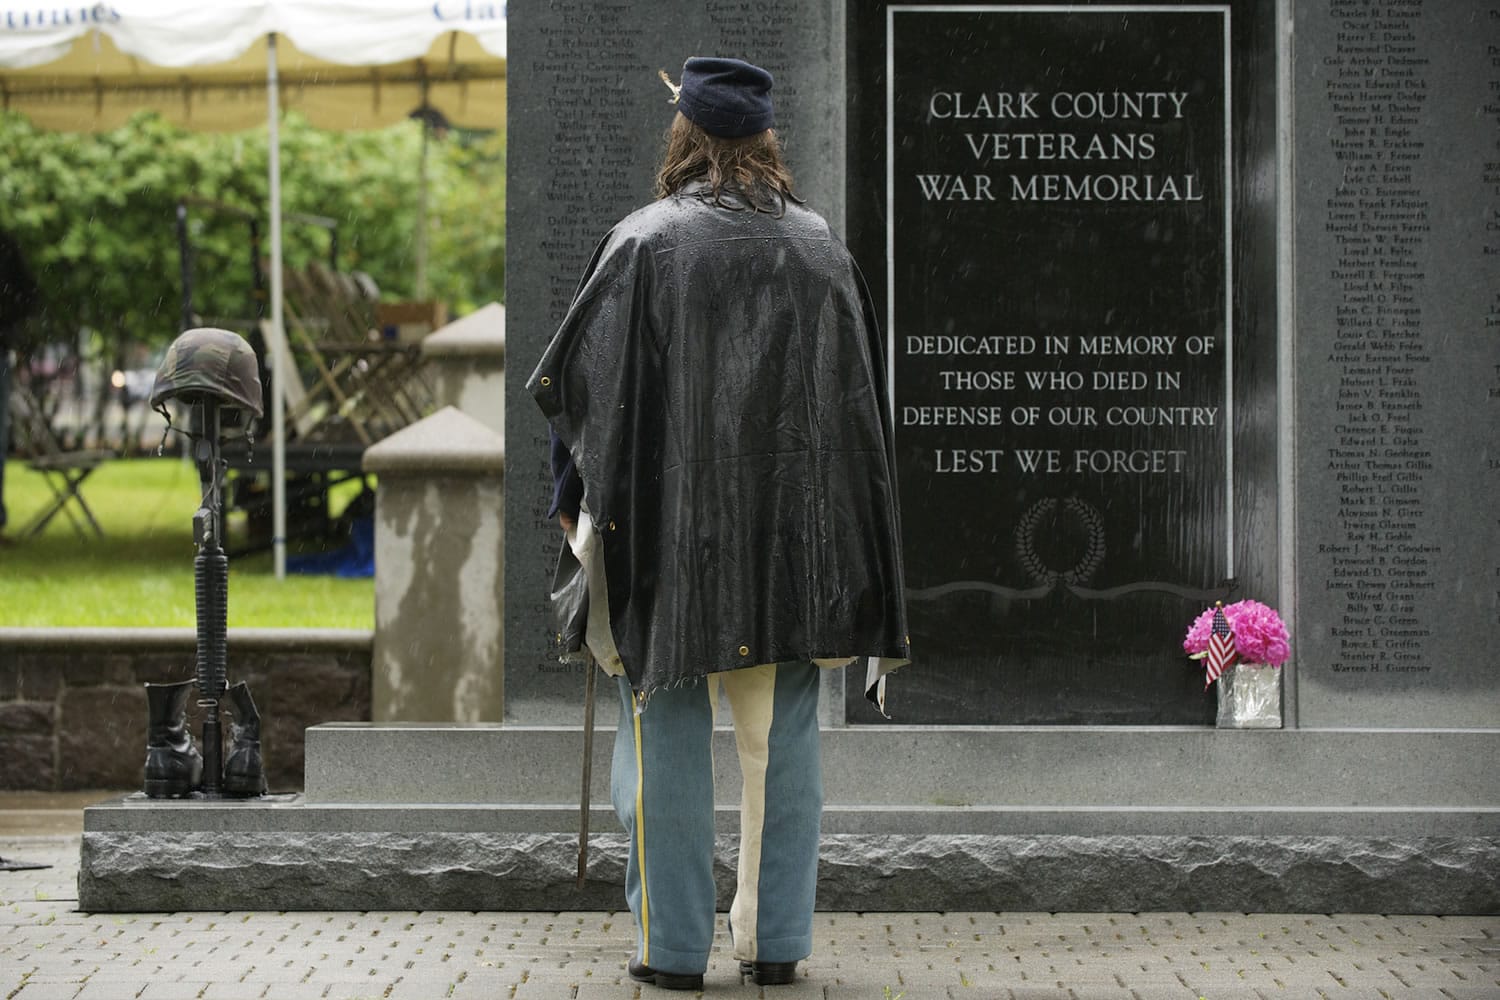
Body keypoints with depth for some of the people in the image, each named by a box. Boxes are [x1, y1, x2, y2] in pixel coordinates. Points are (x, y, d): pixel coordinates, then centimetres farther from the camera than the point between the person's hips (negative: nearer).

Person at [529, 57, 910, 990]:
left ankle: (674, 946, 5)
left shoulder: (646, 242, -5)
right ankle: (776, 940, 10)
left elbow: (579, 380, -4)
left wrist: (586, 503, 8)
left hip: (675, 523, -3)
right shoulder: (822, 248, 6)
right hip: (798, 524, 3)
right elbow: (866, 396, 10)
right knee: (783, 735, 8)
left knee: (669, 731, 4)